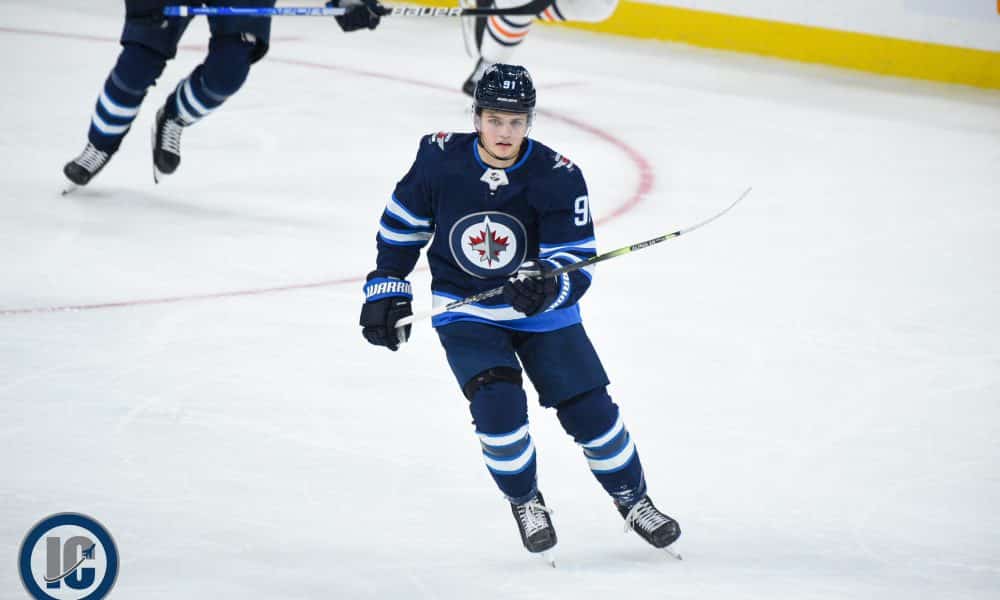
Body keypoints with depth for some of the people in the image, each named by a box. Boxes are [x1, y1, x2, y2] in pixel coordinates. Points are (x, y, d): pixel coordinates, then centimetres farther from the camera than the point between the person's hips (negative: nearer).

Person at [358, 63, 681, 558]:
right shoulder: (440, 158, -16)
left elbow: (578, 265, -21)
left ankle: (632, 499, 25)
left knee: (590, 409, -2)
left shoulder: (558, 177, -20)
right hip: (466, 314, 0)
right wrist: (387, 288, 2)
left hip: (542, 311, 0)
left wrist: (546, 287, -42)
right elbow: (402, 221, 2)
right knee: (498, 403, -22)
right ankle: (524, 501, 6)